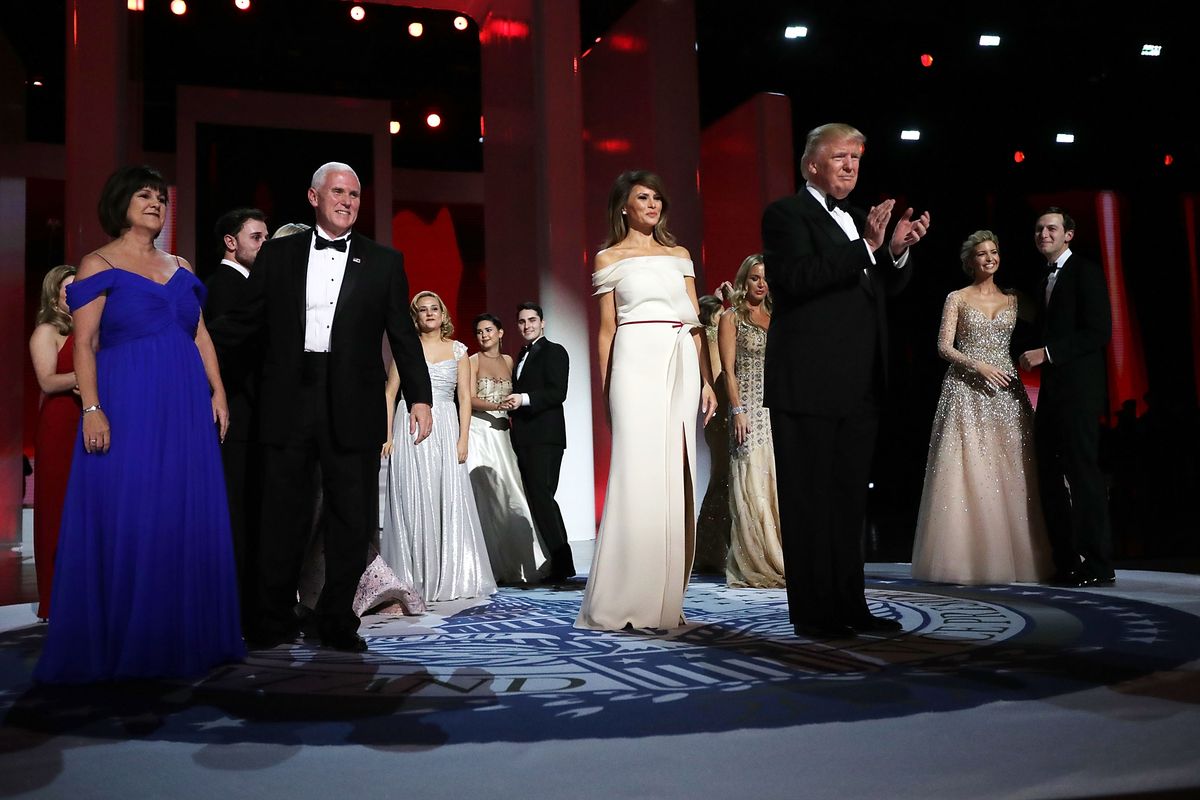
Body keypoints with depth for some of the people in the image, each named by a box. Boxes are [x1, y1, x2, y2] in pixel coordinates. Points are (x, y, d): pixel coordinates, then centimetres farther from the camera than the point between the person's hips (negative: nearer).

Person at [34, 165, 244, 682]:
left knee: (188, 517, 6)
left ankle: (183, 637, 17)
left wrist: (218, 392, 4)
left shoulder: (180, 268, 16)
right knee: (125, 521, -2)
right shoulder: (98, 265, 3)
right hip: (127, 405, -5)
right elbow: (84, 344, -4)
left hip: (186, 407, 5)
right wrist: (92, 409, -14)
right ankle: (121, 645, 10)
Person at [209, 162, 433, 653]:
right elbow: (244, 321, 10)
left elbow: (403, 335, 4)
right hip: (289, 405, 0)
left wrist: (419, 397, -5)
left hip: (352, 409, 0)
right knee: (283, 517, 7)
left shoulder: (384, 262, 8)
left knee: (352, 520, 5)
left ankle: (338, 622, 20)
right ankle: (275, 622, 21)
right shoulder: (278, 255, 10)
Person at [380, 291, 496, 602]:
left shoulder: (457, 350, 10)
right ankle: (413, 580, 6)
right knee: (413, 502, -1)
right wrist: (387, 434, -5)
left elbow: (465, 397, 5)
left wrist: (463, 439, -5)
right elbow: (390, 393, 5)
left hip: (446, 429, 1)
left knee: (450, 501, -2)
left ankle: (451, 577, 8)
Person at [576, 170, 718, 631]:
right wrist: (606, 389, -2)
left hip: (682, 365, 4)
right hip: (637, 362, -4)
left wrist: (706, 380, 7)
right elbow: (607, 329, 5)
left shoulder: (679, 255, 19)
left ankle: (665, 598, 8)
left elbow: (696, 322, 15)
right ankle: (621, 603, -6)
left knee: (677, 475, 2)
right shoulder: (609, 258, 10)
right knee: (638, 473, -11)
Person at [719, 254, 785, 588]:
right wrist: (737, 410, -14)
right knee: (752, 485, -6)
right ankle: (754, 564, 0)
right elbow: (729, 369, -4)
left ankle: (778, 561, 9)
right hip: (749, 407, -5)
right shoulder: (732, 319, 3)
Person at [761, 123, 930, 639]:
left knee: (849, 499, 12)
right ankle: (813, 612, 7)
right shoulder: (786, 214, -2)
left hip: (859, 385, 8)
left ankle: (849, 605, 20)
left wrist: (898, 249, 0)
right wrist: (866, 246, -20)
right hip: (808, 384, -8)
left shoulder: (859, 221, 21)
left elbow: (885, 289, 19)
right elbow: (795, 280, -17)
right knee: (809, 500, -1)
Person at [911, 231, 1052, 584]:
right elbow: (944, 347, -2)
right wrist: (978, 365, -15)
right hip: (967, 391, -3)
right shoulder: (957, 299, 6)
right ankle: (965, 559, -4)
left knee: (1008, 474, -1)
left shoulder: (1012, 300, 16)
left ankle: (1005, 556, 5)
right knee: (967, 472, -8)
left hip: (1006, 392, 3)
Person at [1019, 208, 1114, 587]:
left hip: (1078, 390, -9)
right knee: (1050, 477, 7)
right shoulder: (1046, 279, 21)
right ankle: (1066, 563, 14)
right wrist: (1035, 354, 6)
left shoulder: (1085, 271, -4)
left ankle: (1098, 566, 0)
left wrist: (1047, 353, -15)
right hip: (1051, 391, 9)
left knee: (1083, 473, -7)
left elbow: (1099, 331, -13)